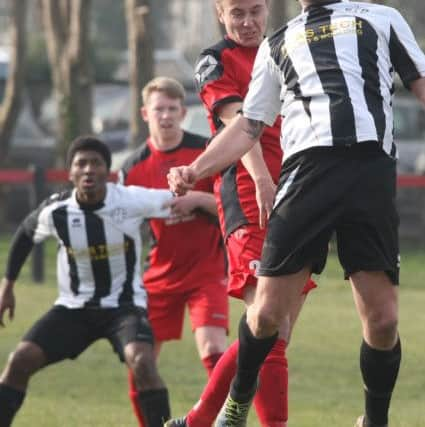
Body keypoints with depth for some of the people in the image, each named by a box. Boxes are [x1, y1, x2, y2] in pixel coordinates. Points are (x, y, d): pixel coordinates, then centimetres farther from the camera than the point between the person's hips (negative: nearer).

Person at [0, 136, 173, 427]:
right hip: (74, 308, 3)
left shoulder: (132, 201, -19)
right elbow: (25, 234, 10)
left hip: (125, 305, -3)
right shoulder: (56, 212, -12)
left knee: (142, 362, -29)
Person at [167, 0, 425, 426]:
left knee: (382, 319, -6)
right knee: (267, 313, -4)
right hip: (306, 167, 1)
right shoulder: (278, 44, 26)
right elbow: (248, 126, 25)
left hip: (371, 171, -1)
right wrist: (194, 171, 11)